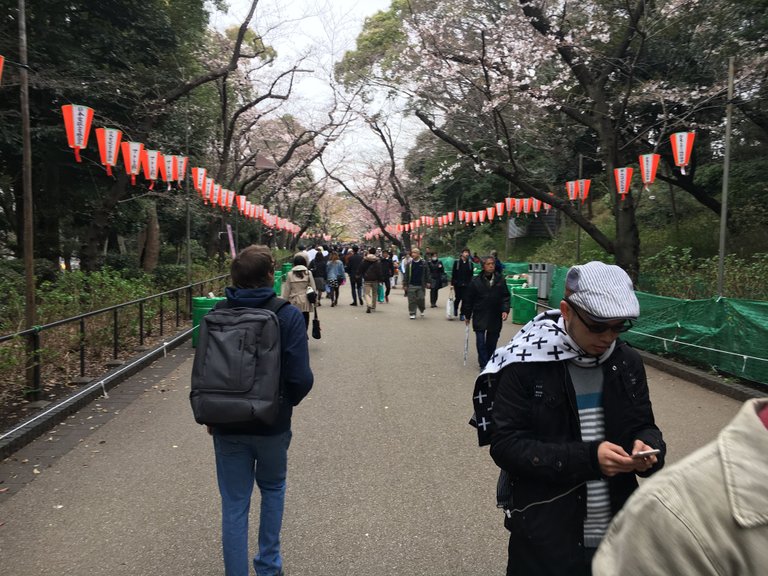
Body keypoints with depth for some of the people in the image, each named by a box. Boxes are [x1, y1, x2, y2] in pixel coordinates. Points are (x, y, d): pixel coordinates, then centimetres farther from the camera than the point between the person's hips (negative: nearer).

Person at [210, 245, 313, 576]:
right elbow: (301, 378, -19)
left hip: (226, 424, 1)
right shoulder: (287, 316, -15)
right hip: (272, 423, -1)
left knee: (234, 504, 13)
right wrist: (287, 402, 3)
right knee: (273, 488, 24)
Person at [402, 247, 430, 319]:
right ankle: (412, 313, 10)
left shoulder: (423, 263, 2)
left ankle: (422, 310, 28)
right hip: (411, 285, 0)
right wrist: (405, 284, 0)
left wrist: (427, 283, 1)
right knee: (412, 300, 1)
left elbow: (427, 274, 6)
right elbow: (406, 274, 3)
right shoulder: (409, 263, 2)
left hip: (420, 286, 0)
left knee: (420, 299, 1)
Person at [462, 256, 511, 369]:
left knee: (492, 342, 12)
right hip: (479, 317, -2)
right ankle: (483, 365, 6)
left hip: (495, 317, 2)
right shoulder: (476, 281, -6)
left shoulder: (500, 280, 1)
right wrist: (467, 315, 3)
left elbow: (505, 297, 6)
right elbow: (468, 299, 0)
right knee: (481, 342, -2)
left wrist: (505, 310, -8)